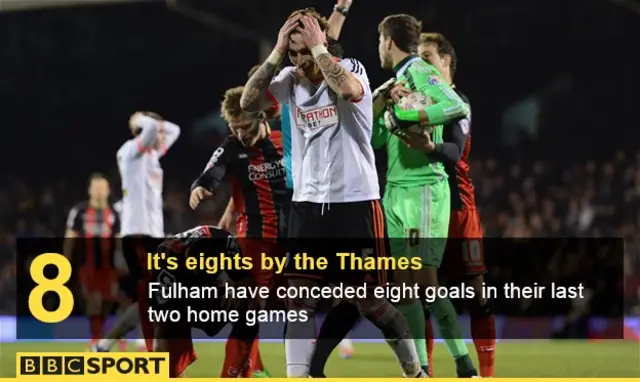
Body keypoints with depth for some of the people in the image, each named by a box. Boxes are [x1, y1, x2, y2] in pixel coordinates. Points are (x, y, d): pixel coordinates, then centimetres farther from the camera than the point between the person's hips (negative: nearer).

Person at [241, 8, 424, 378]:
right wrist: (277, 53, -12)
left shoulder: (351, 68, -9)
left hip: (356, 203, -4)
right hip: (307, 204, 4)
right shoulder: (290, 80, 4)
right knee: (299, 297, -4)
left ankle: (415, 369, 22)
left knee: (371, 302, 4)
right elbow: (249, 102, -9)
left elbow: (348, 89, -33)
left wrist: (318, 47, -22)